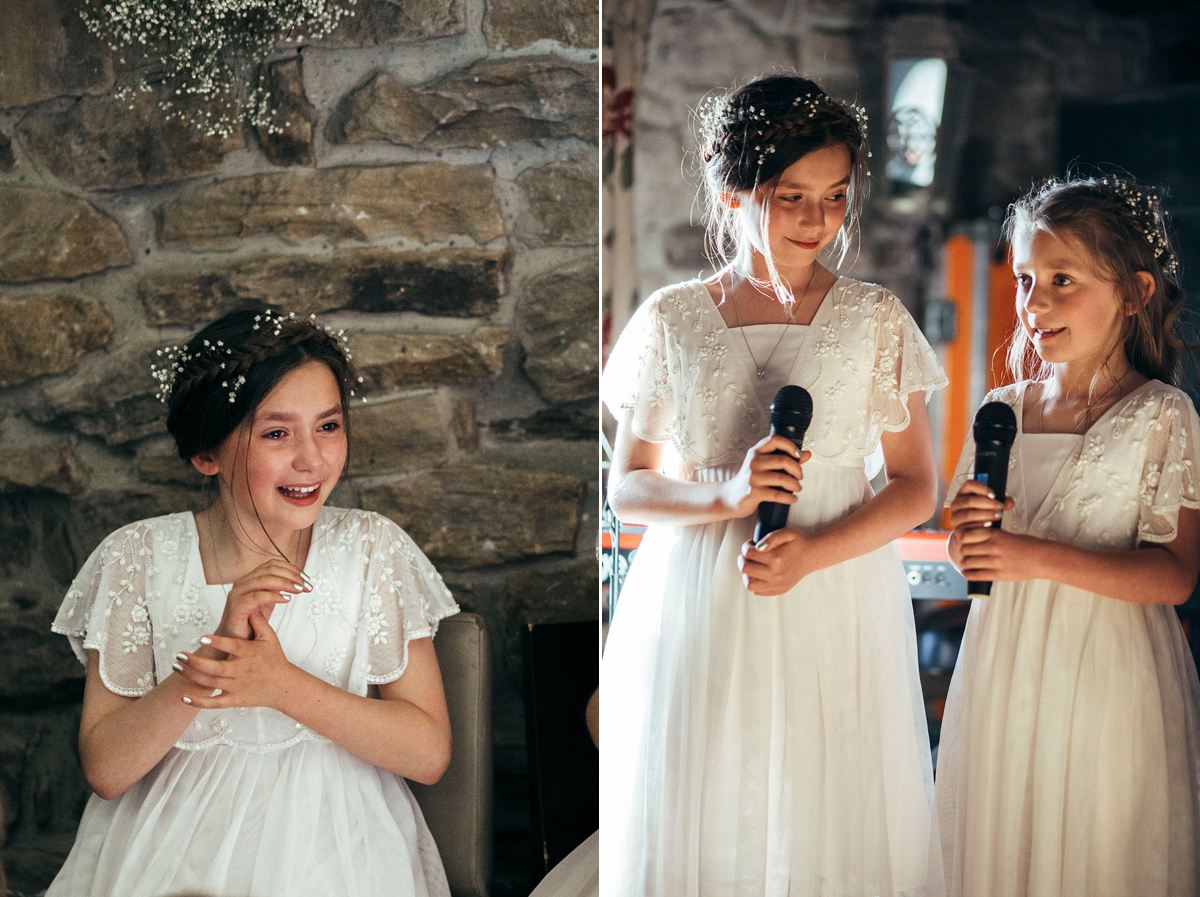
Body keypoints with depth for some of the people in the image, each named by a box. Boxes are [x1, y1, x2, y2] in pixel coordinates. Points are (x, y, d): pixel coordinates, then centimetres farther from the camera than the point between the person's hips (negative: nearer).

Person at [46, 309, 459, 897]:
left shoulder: (374, 551, -1)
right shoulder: (138, 558, -1)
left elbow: (428, 754, -5)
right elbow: (105, 771, -5)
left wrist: (280, 685, -18)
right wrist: (217, 650, -20)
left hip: (334, 844, 0)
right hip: (172, 843, 0)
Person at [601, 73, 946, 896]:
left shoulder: (875, 320, 2)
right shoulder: (671, 322, 2)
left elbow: (917, 488, 2)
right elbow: (627, 487, 4)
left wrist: (814, 552, -15)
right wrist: (729, 493, -16)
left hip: (838, 604, 0)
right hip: (699, 606, 0)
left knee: (831, 817, 2)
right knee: (698, 818, 4)